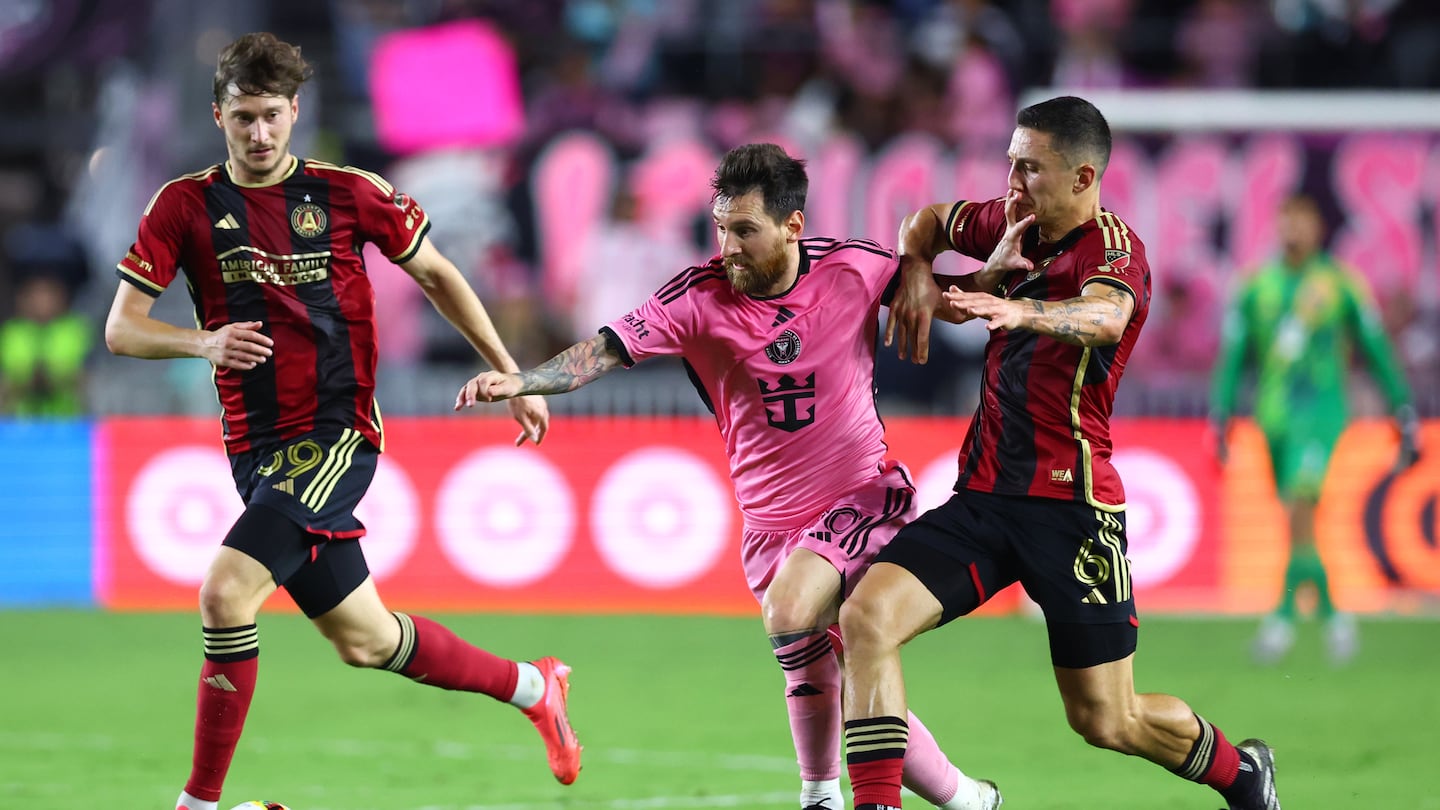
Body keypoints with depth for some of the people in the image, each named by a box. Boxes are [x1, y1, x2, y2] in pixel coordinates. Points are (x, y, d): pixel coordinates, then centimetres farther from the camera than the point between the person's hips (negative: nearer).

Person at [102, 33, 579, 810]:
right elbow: (121, 328, 0)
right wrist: (205, 342, -20)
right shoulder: (186, 206, 2)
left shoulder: (349, 193, -2)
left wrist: (512, 375, 12)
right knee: (364, 640, 13)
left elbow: (437, 276, 11)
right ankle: (532, 686, 36)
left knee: (226, 592, -22)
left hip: (338, 434, -4)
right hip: (257, 447, 4)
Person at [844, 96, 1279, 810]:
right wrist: (919, 275, 7)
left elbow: (1104, 317, -36)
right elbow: (927, 222, 30)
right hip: (982, 495, 6)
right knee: (866, 617, -19)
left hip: (1068, 503, -6)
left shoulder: (1112, 246, -11)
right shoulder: (1016, 224, 10)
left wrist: (1022, 310, -56)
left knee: (1107, 721, 2)